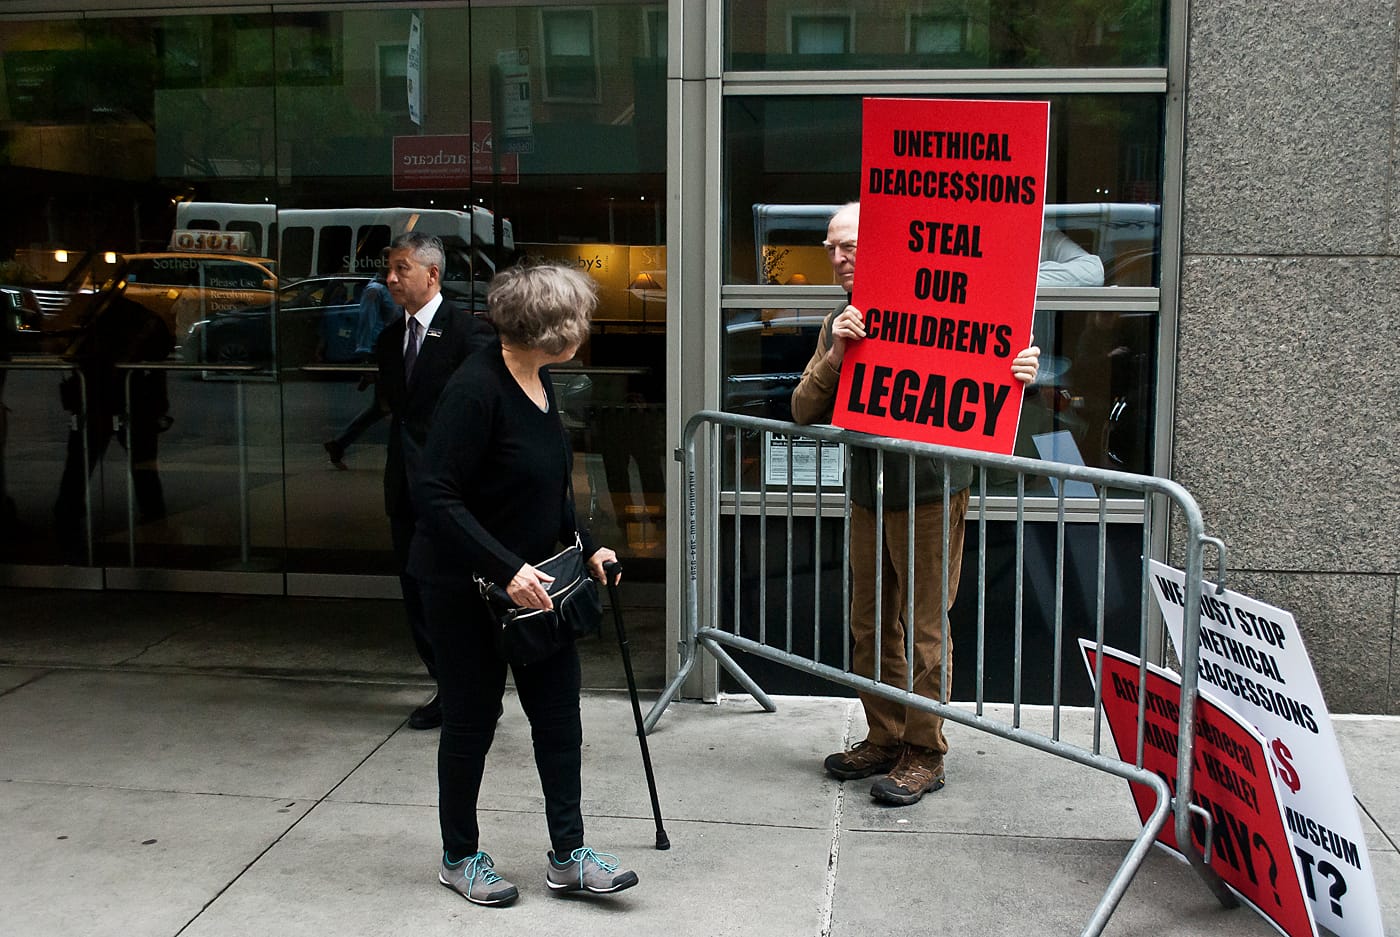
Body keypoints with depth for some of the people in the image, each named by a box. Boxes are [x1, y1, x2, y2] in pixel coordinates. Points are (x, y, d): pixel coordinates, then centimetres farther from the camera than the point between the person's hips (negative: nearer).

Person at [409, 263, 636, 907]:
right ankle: (459, 858, 26)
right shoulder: (477, 388, -23)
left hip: (531, 579, 8)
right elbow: (437, 497, -26)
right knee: (472, 720, 7)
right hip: (466, 586, -8)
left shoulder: (540, 381, 4)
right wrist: (506, 570, -29)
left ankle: (568, 856, 19)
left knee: (558, 713, 8)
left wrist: (585, 546, 8)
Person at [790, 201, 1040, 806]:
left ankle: (924, 754, 12)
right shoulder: (837, 325, 12)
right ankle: (884, 739, 29)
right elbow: (804, 412, 3)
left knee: (924, 627, 0)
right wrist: (835, 357, -14)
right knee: (870, 625, 15)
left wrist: (1022, 369, -30)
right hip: (867, 493, 7)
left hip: (928, 489, -7)